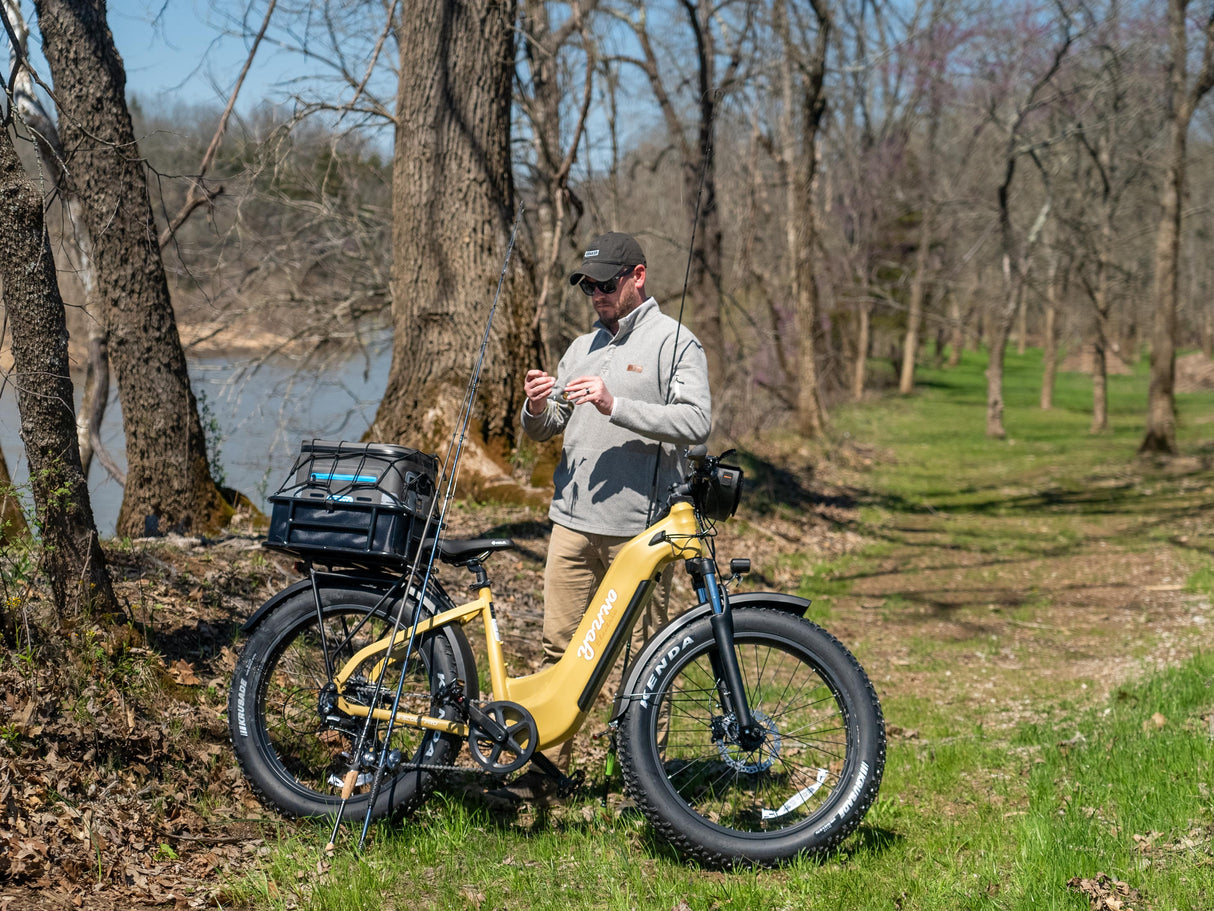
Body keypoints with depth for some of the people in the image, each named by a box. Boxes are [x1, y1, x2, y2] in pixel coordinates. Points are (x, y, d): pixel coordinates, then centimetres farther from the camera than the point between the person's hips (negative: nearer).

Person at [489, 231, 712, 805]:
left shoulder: (675, 342, -2)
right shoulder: (583, 347, 20)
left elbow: (696, 423, -15)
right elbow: (544, 432, 19)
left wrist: (615, 405, -22)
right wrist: (537, 408, -4)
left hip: (639, 526, -6)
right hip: (573, 520, 6)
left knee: (644, 657, -1)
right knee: (559, 645, 7)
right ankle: (545, 767, 14)